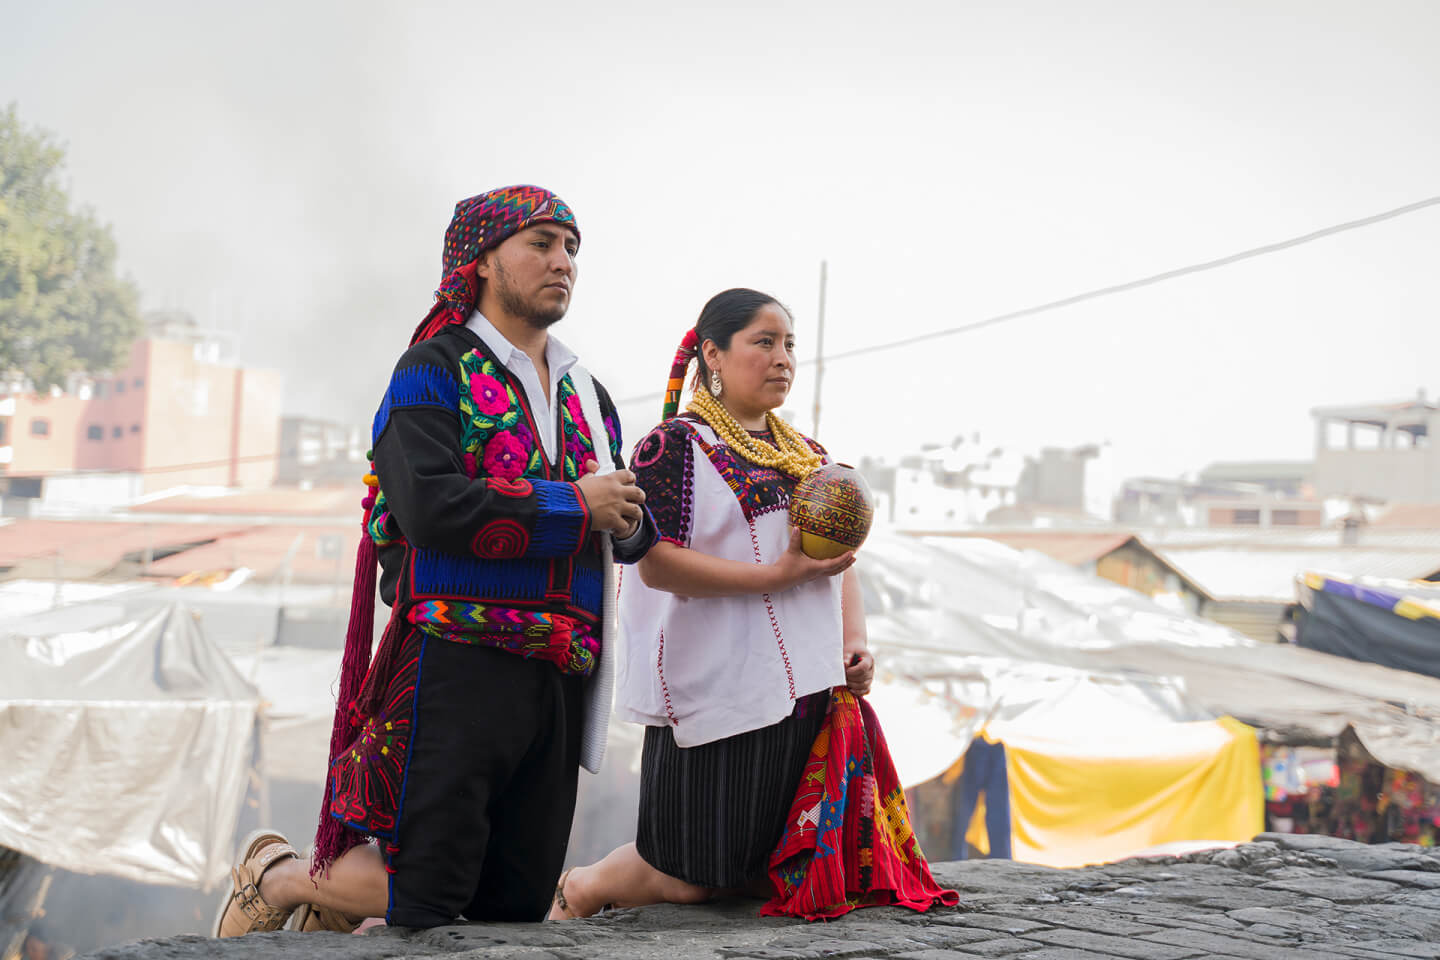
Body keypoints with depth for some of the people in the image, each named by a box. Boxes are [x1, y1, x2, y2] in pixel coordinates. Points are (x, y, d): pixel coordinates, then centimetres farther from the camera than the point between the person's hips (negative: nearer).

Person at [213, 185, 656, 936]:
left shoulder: (587, 395, 19)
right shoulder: (433, 370, -3)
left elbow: (633, 533, 20)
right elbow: (431, 507, -19)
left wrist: (629, 520, -5)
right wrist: (573, 504, -13)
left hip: (559, 677, 7)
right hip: (458, 667, -7)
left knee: (516, 902, 8)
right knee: (426, 899, -5)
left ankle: (333, 910, 31)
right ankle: (274, 876, 23)